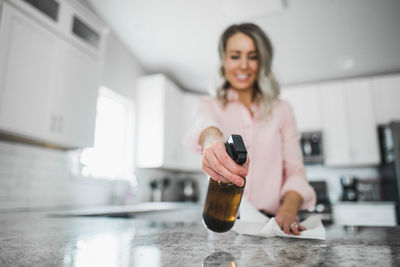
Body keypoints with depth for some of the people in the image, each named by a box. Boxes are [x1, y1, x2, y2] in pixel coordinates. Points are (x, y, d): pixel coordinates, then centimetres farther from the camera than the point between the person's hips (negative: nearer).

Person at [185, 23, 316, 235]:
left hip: (270, 222, 1)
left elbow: (295, 172, 5)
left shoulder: (281, 110, 11)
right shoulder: (210, 105, 9)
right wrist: (214, 141, -40)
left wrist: (288, 211, -15)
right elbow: (204, 124, -17)